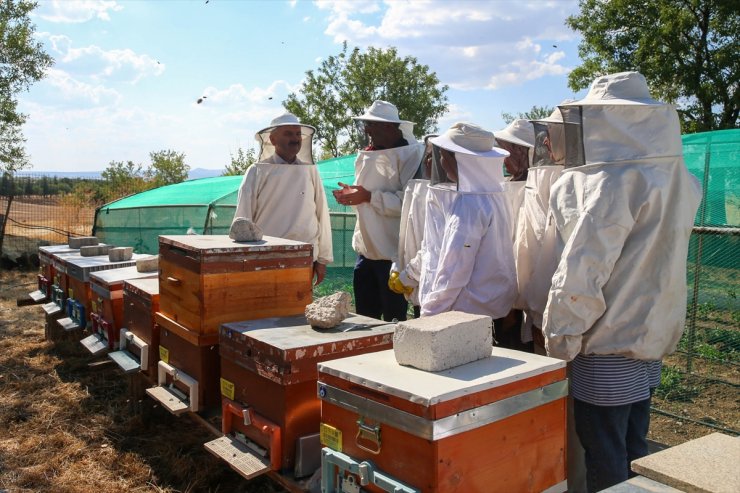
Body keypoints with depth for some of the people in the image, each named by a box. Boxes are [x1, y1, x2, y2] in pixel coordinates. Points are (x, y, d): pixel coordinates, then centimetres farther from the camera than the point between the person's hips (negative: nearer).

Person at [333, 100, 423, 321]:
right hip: (366, 249, 8)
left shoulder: (411, 153, -13)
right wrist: (353, 195, 6)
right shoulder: (368, 154, 13)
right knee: (364, 316, 16)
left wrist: (368, 197, -21)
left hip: (393, 252, -8)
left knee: (394, 319, 5)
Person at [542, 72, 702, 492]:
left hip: (608, 353, -9)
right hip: (649, 345, 9)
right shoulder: (674, 178, 7)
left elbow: (582, 273, -22)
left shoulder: (613, 184, -20)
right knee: (635, 457, 20)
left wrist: (560, 342, -13)